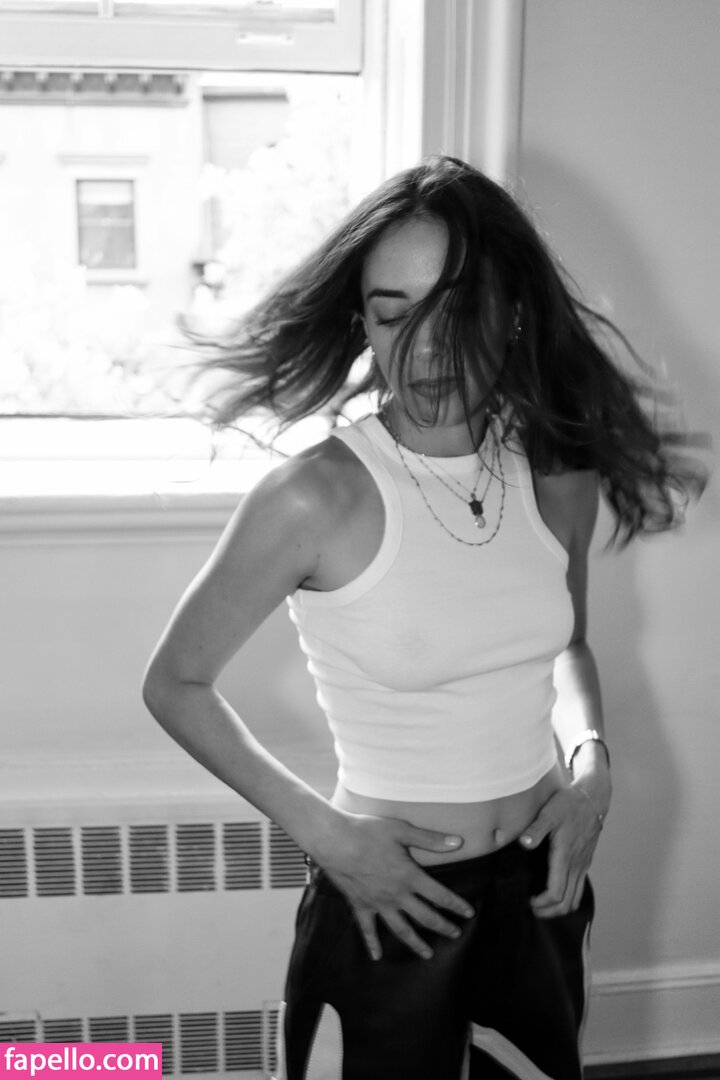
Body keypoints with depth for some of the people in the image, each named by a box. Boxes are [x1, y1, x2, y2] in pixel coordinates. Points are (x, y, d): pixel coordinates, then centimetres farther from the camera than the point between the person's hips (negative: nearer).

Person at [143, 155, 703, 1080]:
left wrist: (590, 761, -6)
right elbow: (175, 684, -11)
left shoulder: (560, 474, -8)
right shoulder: (316, 498, -23)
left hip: (542, 877, 5)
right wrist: (319, 828, -15)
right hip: (398, 895, -4)